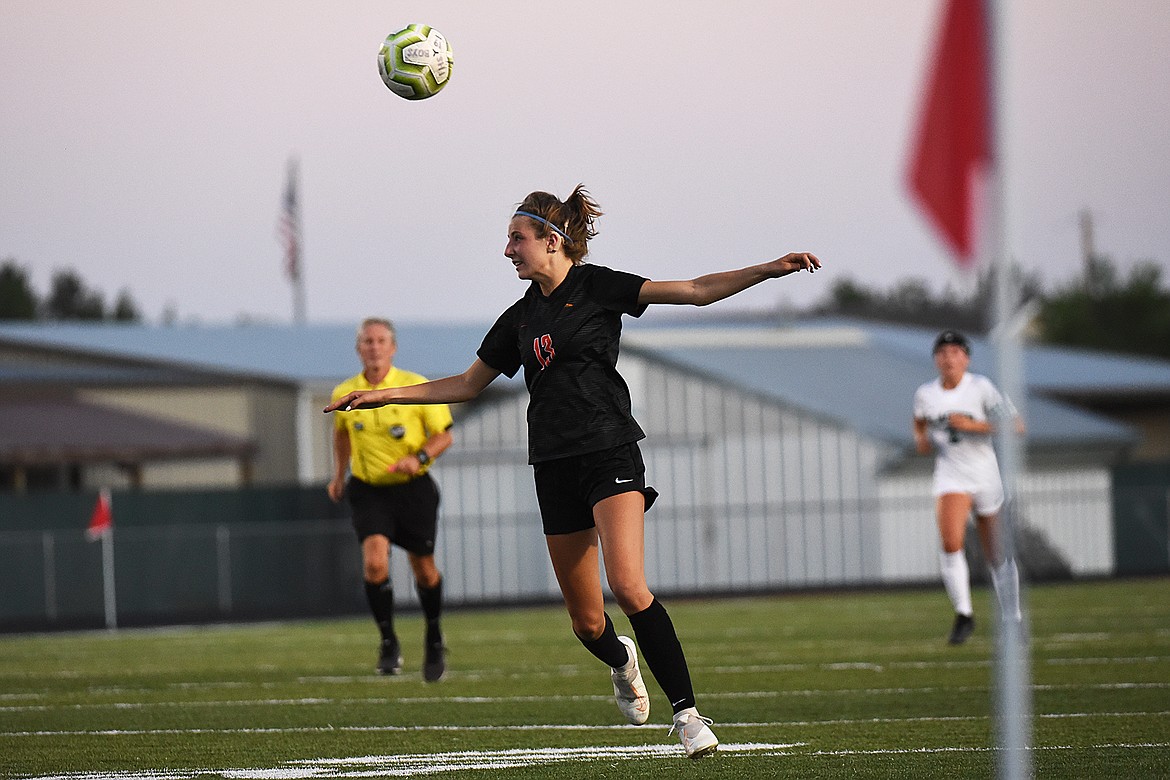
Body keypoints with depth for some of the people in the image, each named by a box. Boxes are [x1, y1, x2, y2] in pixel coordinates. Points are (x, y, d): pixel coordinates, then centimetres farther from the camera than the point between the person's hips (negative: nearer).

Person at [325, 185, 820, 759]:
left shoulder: (597, 287, 0)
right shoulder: (521, 318, 15)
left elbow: (697, 291, -6)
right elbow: (467, 384, 26)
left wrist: (769, 270, -19)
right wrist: (383, 395, 23)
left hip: (610, 450, -5)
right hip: (554, 468, 5)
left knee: (628, 586, -24)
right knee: (586, 621, 4)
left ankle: (687, 712, -20)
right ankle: (621, 661, 39)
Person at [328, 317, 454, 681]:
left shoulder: (416, 387, -10)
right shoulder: (344, 394, -1)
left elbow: (444, 435, -4)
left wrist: (419, 458, -21)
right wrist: (339, 474, 23)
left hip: (413, 488, -1)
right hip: (368, 490, 1)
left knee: (423, 568, 7)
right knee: (374, 562, -19)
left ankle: (434, 639, 31)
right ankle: (389, 642, -6)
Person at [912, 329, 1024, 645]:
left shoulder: (981, 388, -11)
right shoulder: (925, 394, 0)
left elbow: (1016, 426, -15)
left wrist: (973, 425, -23)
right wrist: (921, 439, 2)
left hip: (986, 475, -1)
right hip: (950, 476, 1)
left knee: (997, 554, 8)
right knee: (951, 542, -22)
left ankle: (1012, 620, 25)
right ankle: (964, 614, -9)